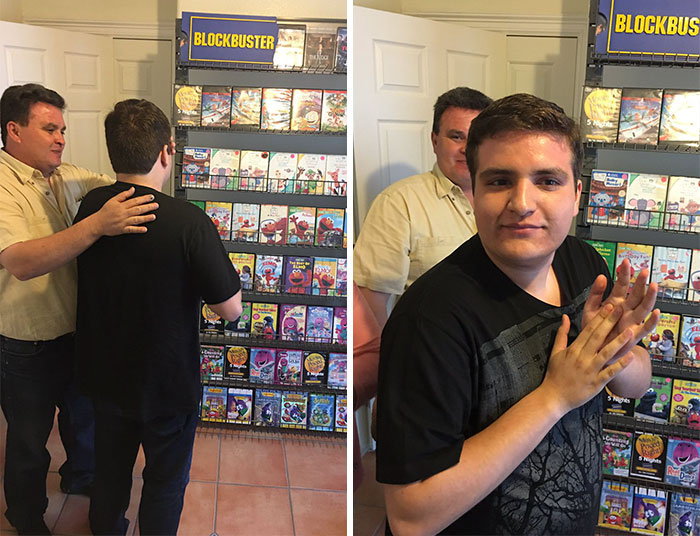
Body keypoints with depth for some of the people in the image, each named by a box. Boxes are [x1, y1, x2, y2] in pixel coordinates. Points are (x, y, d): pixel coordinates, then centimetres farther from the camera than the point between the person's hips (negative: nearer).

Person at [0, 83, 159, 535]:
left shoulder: (68, 177, 0)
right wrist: (98, 224, -47)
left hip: (77, 332, 7)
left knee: (83, 414, 27)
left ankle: (81, 476, 55)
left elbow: (122, 188, 5)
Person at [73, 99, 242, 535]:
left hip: (103, 374, 5)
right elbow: (231, 309, -20)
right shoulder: (189, 223, -28)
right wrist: (213, 250, -6)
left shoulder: (90, 207, -10)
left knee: (110, 469, 27)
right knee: (166, 482, 18)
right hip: (167, 383, -5)